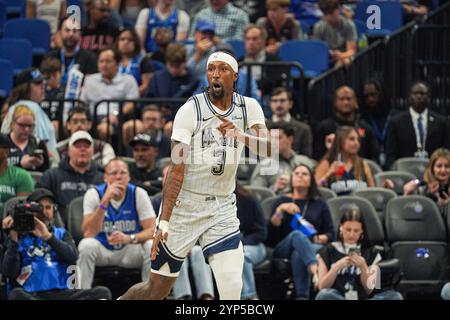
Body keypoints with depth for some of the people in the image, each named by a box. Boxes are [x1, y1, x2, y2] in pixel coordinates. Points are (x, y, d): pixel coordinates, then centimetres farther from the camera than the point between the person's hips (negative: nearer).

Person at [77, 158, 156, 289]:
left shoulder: (138, 194, -8)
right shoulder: (94, 194, -11)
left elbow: (152, 230, -13)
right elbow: (88, 233, -22)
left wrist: (129, 238, -33)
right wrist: (105, 201, -30)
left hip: (131, 249, 1)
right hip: (102, 250, -1)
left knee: (152, 247, -28)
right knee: (87, 245, -32)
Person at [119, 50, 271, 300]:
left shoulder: (249, 108, 0)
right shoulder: (190, 110, -10)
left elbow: (268, 149, -16)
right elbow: (176, 170, -14)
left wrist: (240, 136, -37)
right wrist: (164, 221, -21)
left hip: (222, 209, 2)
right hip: (184, 205, -2)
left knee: (231, 289, -15)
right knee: (158, 289, 6)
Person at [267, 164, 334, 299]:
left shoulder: (319, 204, 24)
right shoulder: (283, 201, 22)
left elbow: (331, 233, 15)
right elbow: (270, 234, 9)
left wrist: (321, 238, -9)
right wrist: (280, 210, -5)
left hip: (313, 246, 0)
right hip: (284, 249, 0)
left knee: (298, 254, -40)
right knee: (297, 235, -38)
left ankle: (302, 296, -59)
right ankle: (315, 269, -67)